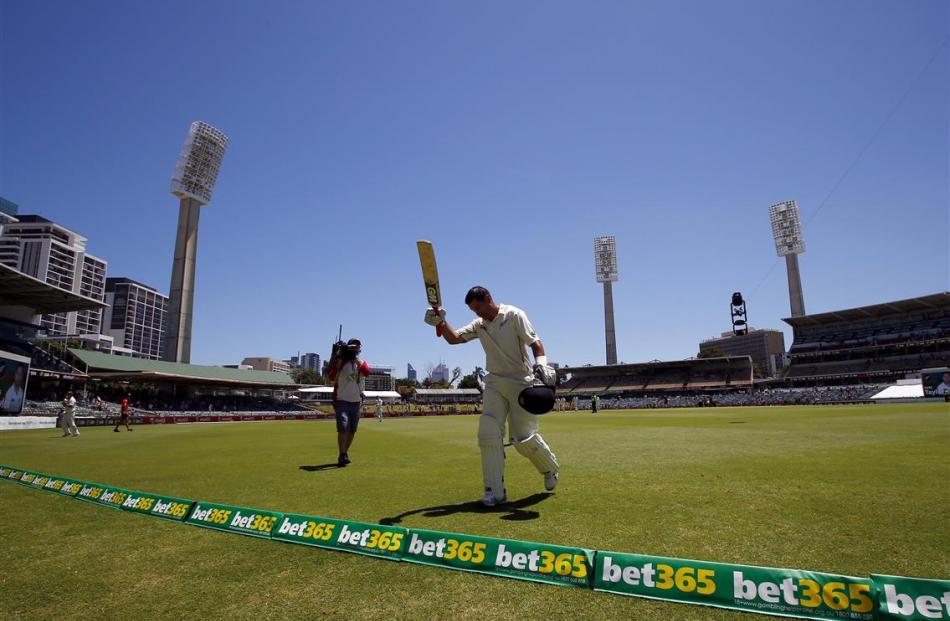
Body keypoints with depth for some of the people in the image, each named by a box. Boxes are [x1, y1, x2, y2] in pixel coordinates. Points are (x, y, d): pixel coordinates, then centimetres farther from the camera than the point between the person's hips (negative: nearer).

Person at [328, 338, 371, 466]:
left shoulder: (362, 362, 7)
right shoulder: (341, 362, -4)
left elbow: (367, 372, -17)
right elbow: (332, 376, -22)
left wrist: (356, 359, -24)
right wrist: (337, 358, -30)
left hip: (356, 402, 5)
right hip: (341, 401, -5)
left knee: (352, 431, 11)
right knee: (343, 427, -19)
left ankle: (345, 454, 26)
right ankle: (342, 456, -18)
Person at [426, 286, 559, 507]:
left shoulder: (514, 315, -6)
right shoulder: (479, 325, 12)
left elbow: (535, 342, -12)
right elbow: (454, 338, 7)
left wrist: (541, 364, -30)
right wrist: (441, 322, -11)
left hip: (521, 383, -5)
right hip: (494, 384, 5)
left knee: (524, 438, -5)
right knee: (488, 435, -8)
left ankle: (550, 468, 26)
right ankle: (495, 492, 1)